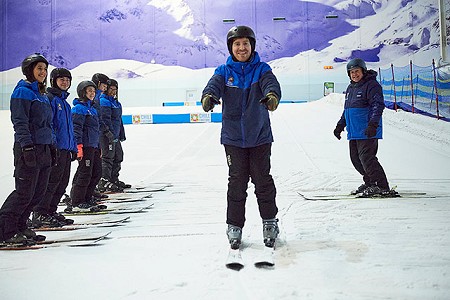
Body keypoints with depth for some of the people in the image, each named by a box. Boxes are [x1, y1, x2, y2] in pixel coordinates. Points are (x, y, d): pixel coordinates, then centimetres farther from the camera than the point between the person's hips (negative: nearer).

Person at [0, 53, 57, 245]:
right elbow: (20, 122, -15)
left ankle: (20, 226, 21)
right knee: (24, 193, -8)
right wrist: (27, 146, -22)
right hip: (28, 149, -9)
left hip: (43, 149, 9)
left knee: (38, 192, 9)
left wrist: (51, 147, 21)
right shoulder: (22, 91, -6)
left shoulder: (42, 95, 20)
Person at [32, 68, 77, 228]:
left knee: (62, 182, 10)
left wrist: (73, 148, 21)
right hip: (55, 148, -9)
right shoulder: (49, 99, -6)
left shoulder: (65, 103, 22)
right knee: (52, 181, -10)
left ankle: (51, 212, 18)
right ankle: (40, 214, -6)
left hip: (66, 149, 9)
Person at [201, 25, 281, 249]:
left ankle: (269, 222, 22)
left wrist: (272, 95, -45)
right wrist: (208, 96, -41)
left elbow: (271, 83, -20)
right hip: (233, 137, 1)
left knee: (263, 179, 4)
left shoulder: (261, 69, 0)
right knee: (237, 181, 3)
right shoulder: (224, 71, 3)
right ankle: (234, 225, 16)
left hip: (259, 136, 0)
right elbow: (215, 84, -16)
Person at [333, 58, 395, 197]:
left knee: (366, 157, -14)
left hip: (367, 131, -9)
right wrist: (340, 126, 27)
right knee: (355, 158, 10)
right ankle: (369, 182, 23)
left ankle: (382, 186, -8)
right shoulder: (350, 88, 19)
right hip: (354, 132, 9)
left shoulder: (371, 85, -7)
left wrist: (373, 124, -27)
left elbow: (378, 106, -17)